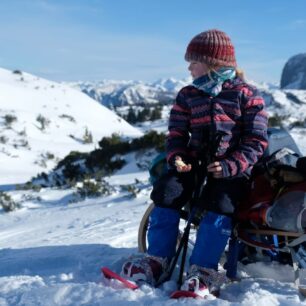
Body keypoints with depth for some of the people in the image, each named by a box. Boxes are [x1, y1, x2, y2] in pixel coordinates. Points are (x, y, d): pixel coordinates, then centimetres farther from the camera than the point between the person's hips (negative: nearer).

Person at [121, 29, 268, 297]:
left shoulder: (246, 95, -1)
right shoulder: (188, 96, 12)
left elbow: (257, 140, -4)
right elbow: (177, 133, 11)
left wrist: (231, 165, -18)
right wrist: (177, 158, -12)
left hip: (232, 169, -3)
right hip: (195, 163, 4)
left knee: (220, 203, -31)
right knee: (167, 192, -21)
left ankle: (203, 271, -25)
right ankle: (157, 260, -12)